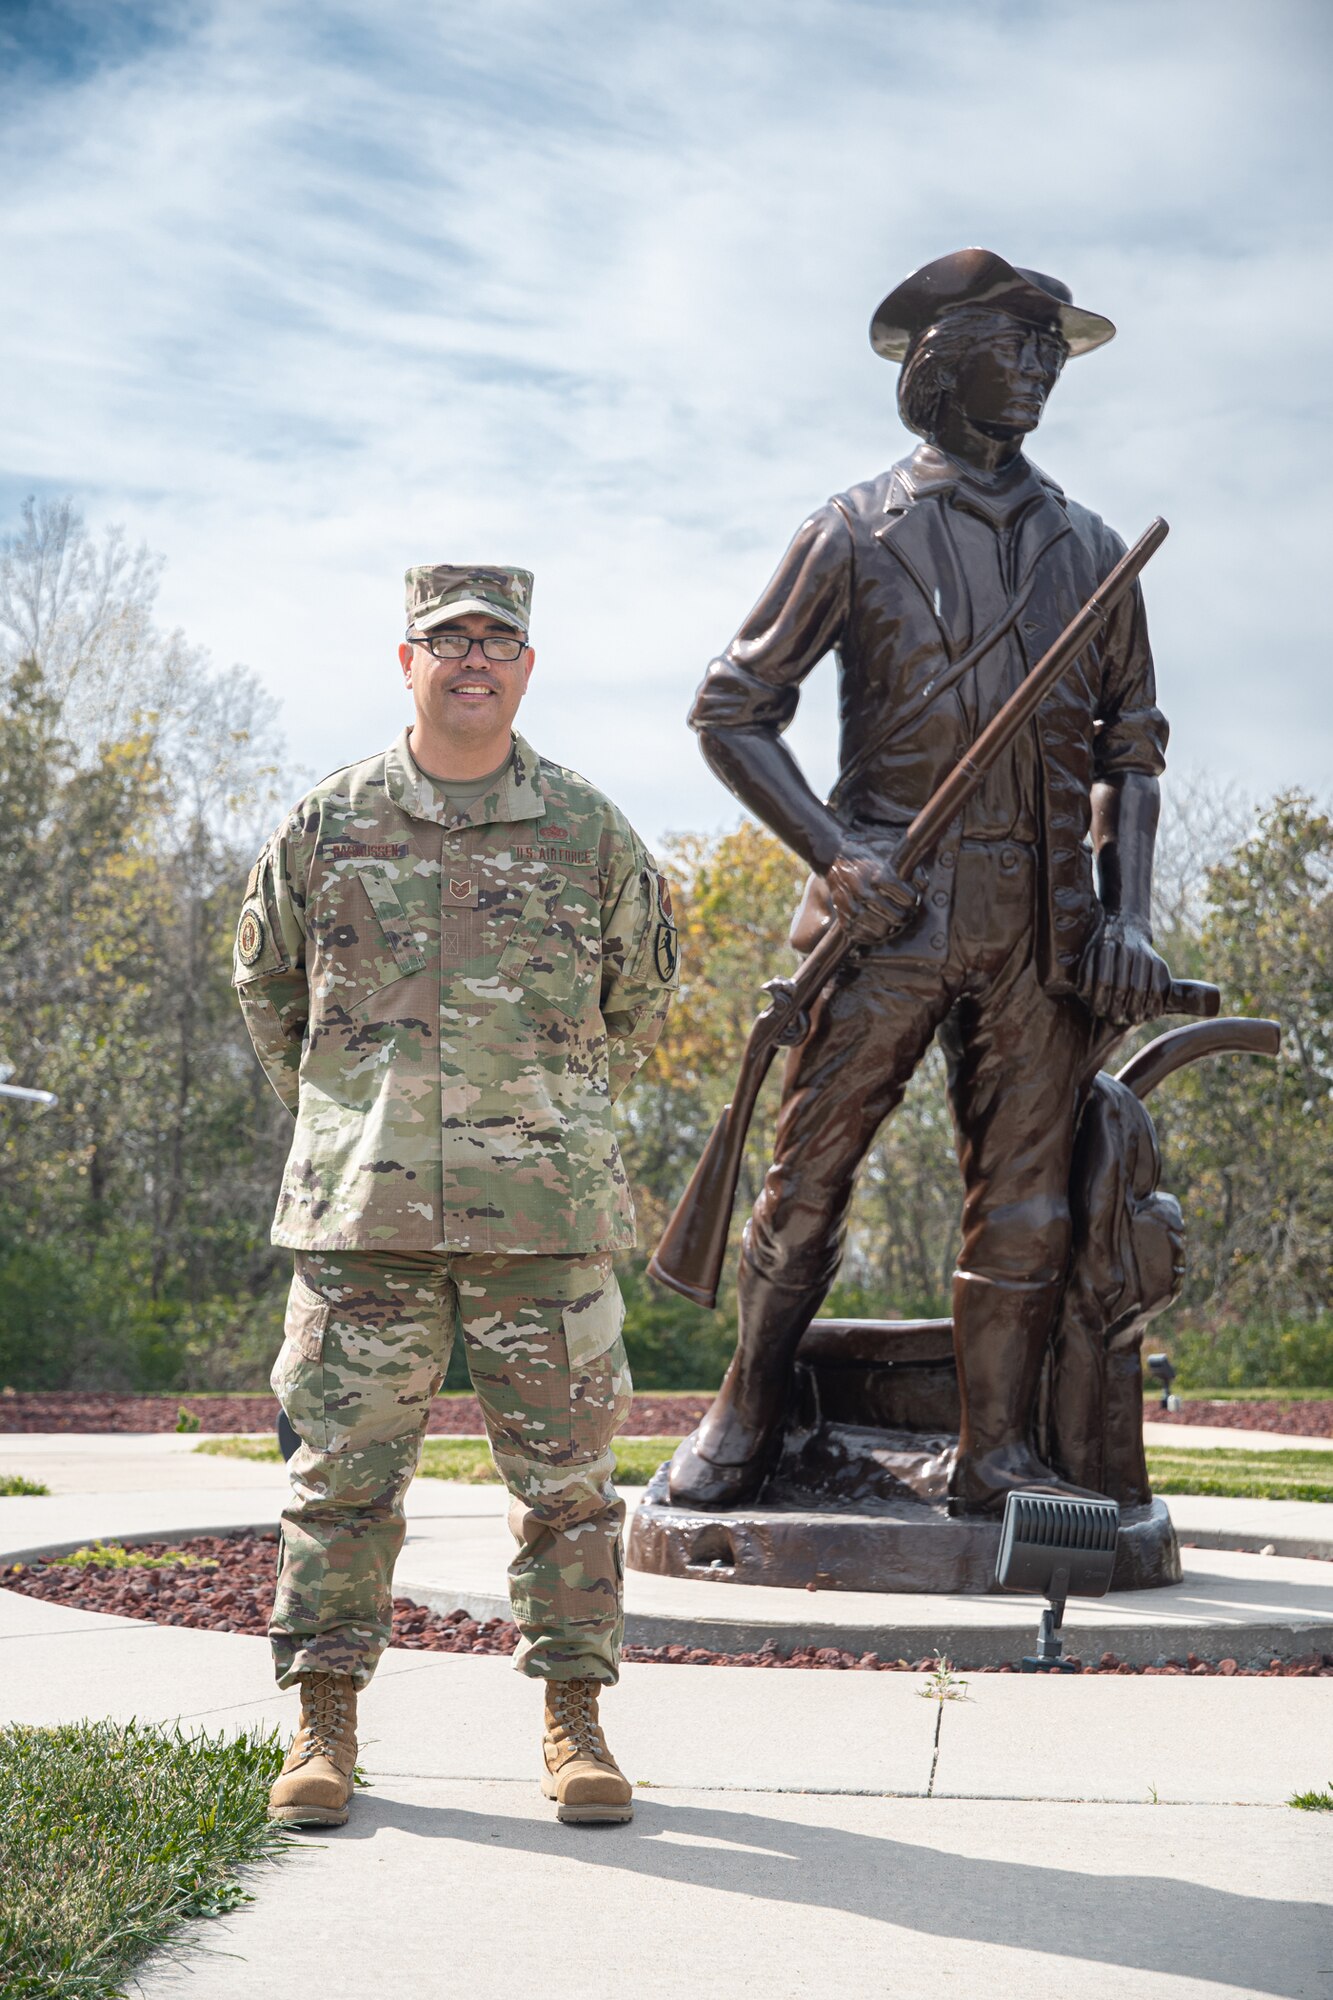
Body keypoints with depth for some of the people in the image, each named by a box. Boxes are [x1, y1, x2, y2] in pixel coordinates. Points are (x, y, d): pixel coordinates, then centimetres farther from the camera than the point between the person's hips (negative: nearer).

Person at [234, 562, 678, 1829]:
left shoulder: (590, 833, 6)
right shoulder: (327, 826, 5)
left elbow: (640, 994, 20)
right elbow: (264, 982, 19)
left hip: (544, 1207, 0)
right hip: (361, 1210, 0)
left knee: (565, 1470, 4)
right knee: (343, 1468, 2)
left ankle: (573, 1721, 15)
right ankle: (324, 1724, 14)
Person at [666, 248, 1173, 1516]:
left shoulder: (1090, 550, 15)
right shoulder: (858, 532, 4)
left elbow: (1132, 746, 18)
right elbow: (732, 709, 3)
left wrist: (1127, 913, 4)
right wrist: (834, 853, -10)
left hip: (1045, 919, 3)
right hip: (891, 904, -3)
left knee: (1024, 1195, 3)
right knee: (811, 1171, -1)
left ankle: (996, 1455, 11)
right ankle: (742, 1424, 14)